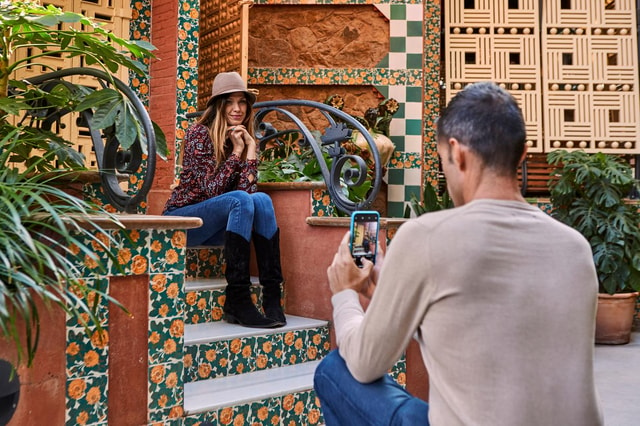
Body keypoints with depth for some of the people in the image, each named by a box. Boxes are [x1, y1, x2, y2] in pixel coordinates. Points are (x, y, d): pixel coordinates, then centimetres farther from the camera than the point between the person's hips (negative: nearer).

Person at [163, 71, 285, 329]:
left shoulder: (246, 139, 5)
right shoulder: (199, 134, -11)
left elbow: (248, 189, -9)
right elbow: (211, 189, -19)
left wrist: (250, 150, -15)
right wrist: (236, 152, -16)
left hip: (214, 227, 5)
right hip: (182, 218, -5)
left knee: (261, 200, -24)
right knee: (240, 200, -32)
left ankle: (272, 296, -28)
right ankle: (237, 300, -34)